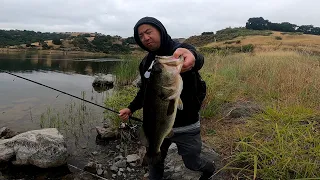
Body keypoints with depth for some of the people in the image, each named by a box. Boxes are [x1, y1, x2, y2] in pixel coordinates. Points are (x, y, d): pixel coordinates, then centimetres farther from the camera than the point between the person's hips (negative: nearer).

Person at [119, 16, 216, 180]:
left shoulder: (182, 50, -17)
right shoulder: (145, 62, 2)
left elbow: (198, 59, -41)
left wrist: (191, 56, -66)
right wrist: (131, 108, -1)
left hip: (185, 126, -5)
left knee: (192, 163, 13)